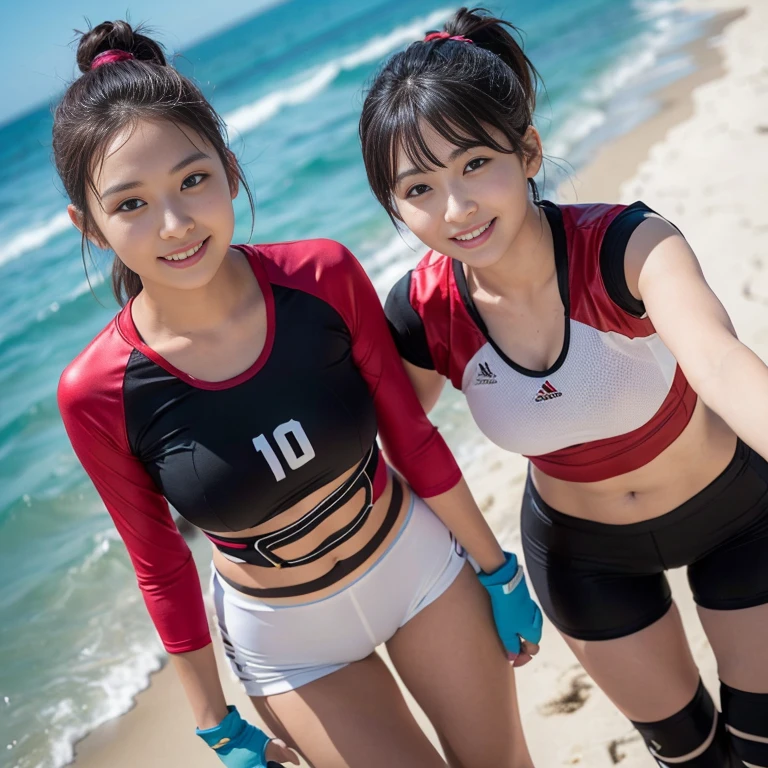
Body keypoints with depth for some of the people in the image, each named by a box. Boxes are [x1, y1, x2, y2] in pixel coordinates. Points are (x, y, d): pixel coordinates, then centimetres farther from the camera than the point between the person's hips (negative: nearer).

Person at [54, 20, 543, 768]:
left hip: (419, 560, 2)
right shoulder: (98, 393, -23)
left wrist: (499, 572, 1)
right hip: (286, 637, -1)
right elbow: (159, 565, -10)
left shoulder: (324, 276, -22)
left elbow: (413, 437, -9)